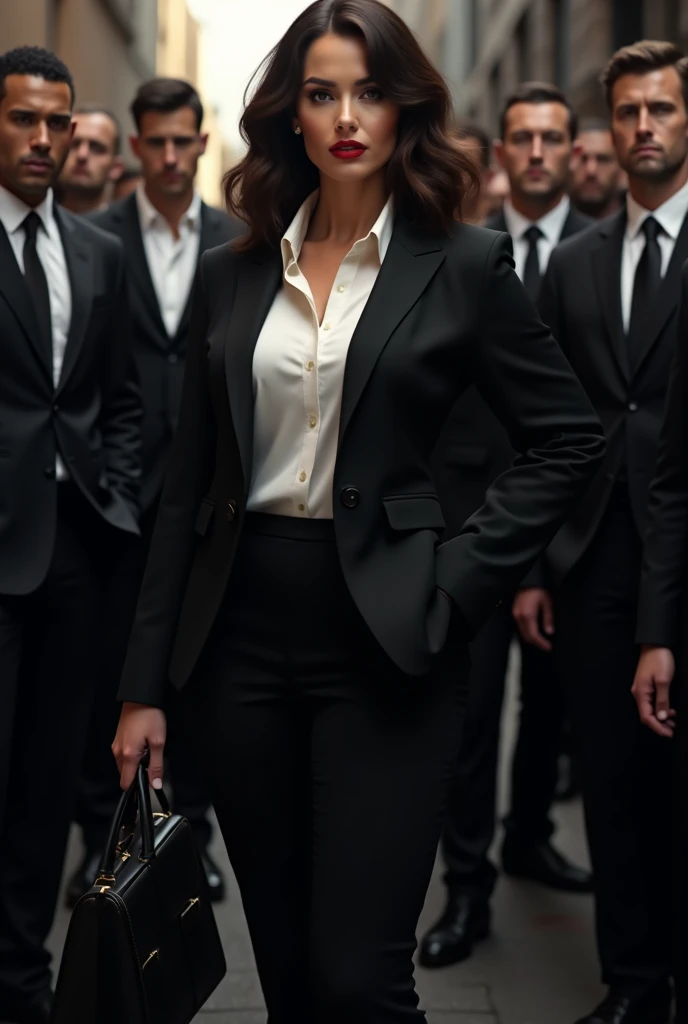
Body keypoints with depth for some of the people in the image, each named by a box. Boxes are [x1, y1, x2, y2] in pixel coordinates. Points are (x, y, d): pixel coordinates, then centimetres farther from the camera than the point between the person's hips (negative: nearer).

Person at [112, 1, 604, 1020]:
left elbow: (570, 438, 2)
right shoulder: (232, 276, 8)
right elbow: (188, 486, 9)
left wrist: (459, 575, -8)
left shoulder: (464, 264, -1)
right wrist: (145, 684, 6)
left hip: (382, 642, -3)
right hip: (242, 635, 4)